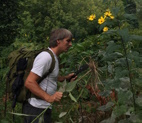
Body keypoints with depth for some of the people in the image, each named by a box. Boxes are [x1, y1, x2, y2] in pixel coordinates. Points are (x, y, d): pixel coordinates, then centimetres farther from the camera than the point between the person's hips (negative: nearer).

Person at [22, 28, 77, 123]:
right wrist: (49, 97, -31)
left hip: (44, 107, 10)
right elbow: (29, 82, -24)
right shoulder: (46, 56, -18)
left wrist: (65, 78, 15)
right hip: (37, 109, -10)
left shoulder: (54, 57, 14)